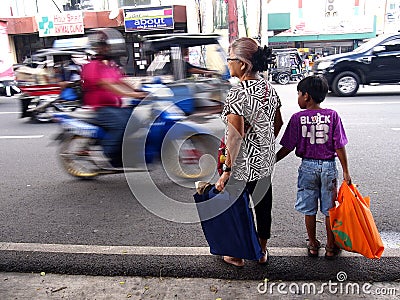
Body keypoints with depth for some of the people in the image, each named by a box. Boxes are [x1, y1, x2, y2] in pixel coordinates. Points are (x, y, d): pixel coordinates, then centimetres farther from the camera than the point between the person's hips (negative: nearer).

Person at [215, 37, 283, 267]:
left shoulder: (238, 93, -23)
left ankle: (237, 255, 32)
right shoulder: (269, 88, 2)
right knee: (263, 205, 20)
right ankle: (262, 251, 40)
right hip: (266, 162, 8)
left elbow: (236, 136, -27)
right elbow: (278, 123, 11)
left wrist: (227, 170, -22)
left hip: (244, 165, -7)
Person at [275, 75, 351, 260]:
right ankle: (331, 247, 26)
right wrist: (345, 172, 1)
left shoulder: (298, 118, -10)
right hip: (329, 166, 1)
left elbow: (287, 147, -9)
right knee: (329, 210, 14)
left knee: (309, 210, 14)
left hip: (307, 166, -1)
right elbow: (339, 147, -7)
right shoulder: (332, 116, -7)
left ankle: (313, 245, 27)